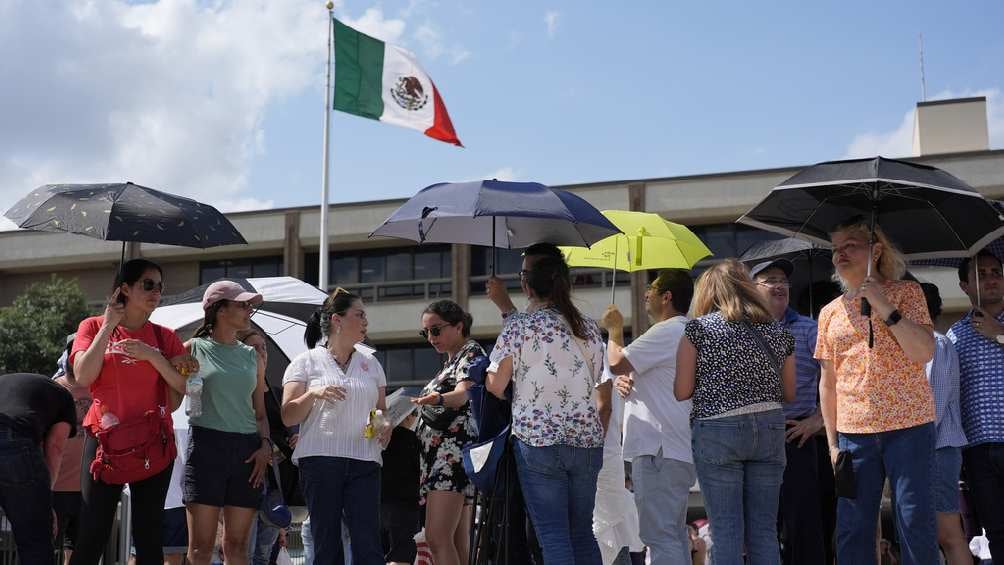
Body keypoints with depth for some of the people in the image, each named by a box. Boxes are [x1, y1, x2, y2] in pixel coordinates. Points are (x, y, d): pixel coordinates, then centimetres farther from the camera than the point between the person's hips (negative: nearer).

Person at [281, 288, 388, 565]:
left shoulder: (370, 363, 18)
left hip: (364, 461, 2)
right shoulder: (307, 362, 8)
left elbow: (383, 411, 21)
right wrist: (313, 394, -15)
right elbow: (288, 417, 2)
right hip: (320, 459, -2)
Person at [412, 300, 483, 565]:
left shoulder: (472, 352, -5)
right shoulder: (451, 360, 23)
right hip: (440, 452, 10)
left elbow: (462, 394, -23)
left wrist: (438, 399, -46)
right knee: (459, 543, 6)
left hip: (454, 449, -10)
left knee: (437, 538, -21)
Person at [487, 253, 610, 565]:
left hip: (537, 438, -5)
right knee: (583, 533, 13)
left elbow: (495, 386, -4)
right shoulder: (589, 328, 9)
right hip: (587, 440, 5)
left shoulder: (518, 326, -7)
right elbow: (600, 393, 11)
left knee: (553, 536, -2)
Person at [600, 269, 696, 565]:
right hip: (678, 450, 11)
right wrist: (627, 381, 6)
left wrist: (614, 329, 3)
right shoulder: (687, 331, 21)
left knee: (660, 535, -13)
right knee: (674, 535, 16)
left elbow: (617, 362, -15)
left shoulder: (667, 331, -14)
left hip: (658, 451, -11)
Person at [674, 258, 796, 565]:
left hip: (718, 430, -4)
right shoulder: (778, 332, 9)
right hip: (770, 429, 4)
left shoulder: (699, 328, -3)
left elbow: (681, 392, -5)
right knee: (765, 529, 8)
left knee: (726, 529, 1)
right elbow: (789, 393, 15)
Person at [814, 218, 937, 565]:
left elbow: (925, 352, -9)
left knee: (915, 520, -4)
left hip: (909, 425, -3)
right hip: (853, 432, 3)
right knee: (852, 526, 2)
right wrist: (832, 442, 10)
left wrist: (885, 308, -17)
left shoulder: (906, 292, 3)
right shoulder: (831, 313, 13)